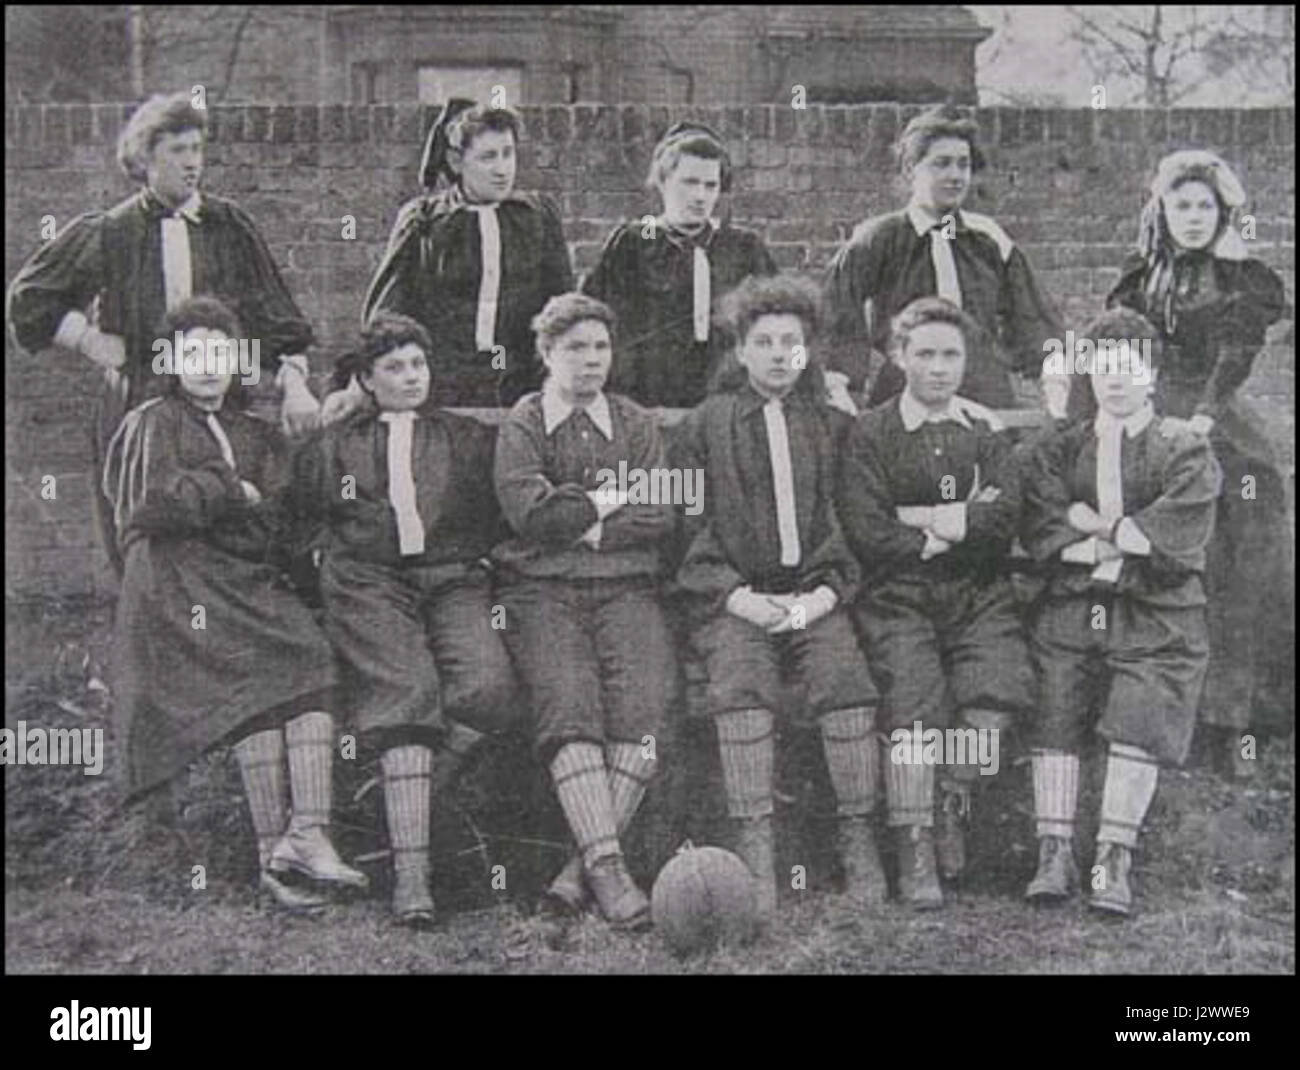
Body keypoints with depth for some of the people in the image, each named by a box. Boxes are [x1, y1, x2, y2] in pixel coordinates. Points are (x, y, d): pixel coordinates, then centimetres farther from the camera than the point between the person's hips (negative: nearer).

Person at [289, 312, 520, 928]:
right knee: (406, 694, -24)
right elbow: (303, 521, 23)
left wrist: (477, 554, 5)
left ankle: (409, 800, -6)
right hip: (368, 583, -1)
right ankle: (410, 871, -28)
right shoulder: (332, 447, 21)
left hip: (453, 581, 1)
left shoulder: (468, 439, 21)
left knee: (488, 686, -26)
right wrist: (332, 557, 9)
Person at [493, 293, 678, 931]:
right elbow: (530, 515, -5)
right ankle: (608, 866, -32)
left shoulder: (636, 424, 20)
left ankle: (587, 864, -25)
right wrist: (611, 500, 2)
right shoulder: (521, 424, 12)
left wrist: (590, 527, -2)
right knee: (569, 702, -28)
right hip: (542, 590, -2)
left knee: (644, 701, -25)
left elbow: (661, 519, 8)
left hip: (626, 587, 2)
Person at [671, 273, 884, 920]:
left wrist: (828, 590, -3)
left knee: (846, 679, -28)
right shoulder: (703, 427, 13)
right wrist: (736, 596, -8)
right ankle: (754, 850, -31)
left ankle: (858, 839, -20)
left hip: (815, 595, 1)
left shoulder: (830, 425, 18)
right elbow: (690, 527, 6)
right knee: (740, 687, -31)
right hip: (735, 599, -1)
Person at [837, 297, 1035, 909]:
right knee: (915, 708, -22)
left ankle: (953, 799, 5)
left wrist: (916, 519, -8)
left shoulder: (986, 430, 14)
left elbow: (1005, 518, -2)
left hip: (980, 595, 3)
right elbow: (864, 532, -7)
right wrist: (953, 530, -3)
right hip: (899, 596, -2)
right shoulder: (871, 433, 5)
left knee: (1002, 689, -21)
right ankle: (915, 854, -11)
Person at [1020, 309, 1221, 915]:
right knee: (1055, 713, -12)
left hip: (1156, 615, -2)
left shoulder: (1187, 452, 6)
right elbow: (1039, 534, 2)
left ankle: (1114, 861, -8)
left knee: (1138, 722, -16)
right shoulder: (1059, 450, 15)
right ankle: (1055, 852, -6)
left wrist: (1091, 524, -3)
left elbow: (1179, 539, -7)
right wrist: (1120, 542, -8)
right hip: (1071, 606, 2)